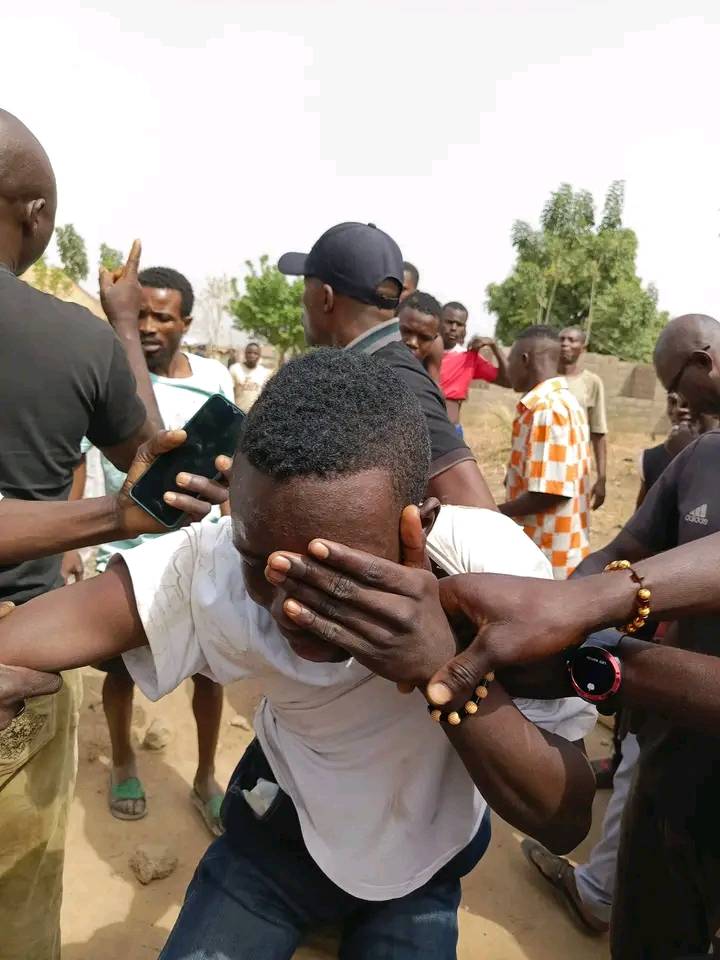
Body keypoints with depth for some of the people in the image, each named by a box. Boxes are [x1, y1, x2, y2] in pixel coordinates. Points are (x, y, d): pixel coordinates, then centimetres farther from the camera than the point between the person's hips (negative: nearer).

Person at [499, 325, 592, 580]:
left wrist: (494, 512, -13)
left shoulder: (547, 409, -20)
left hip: (547, 556, -9)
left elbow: (548, 493, -24)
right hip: (550, 549, 9)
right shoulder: (562, 401, 11)